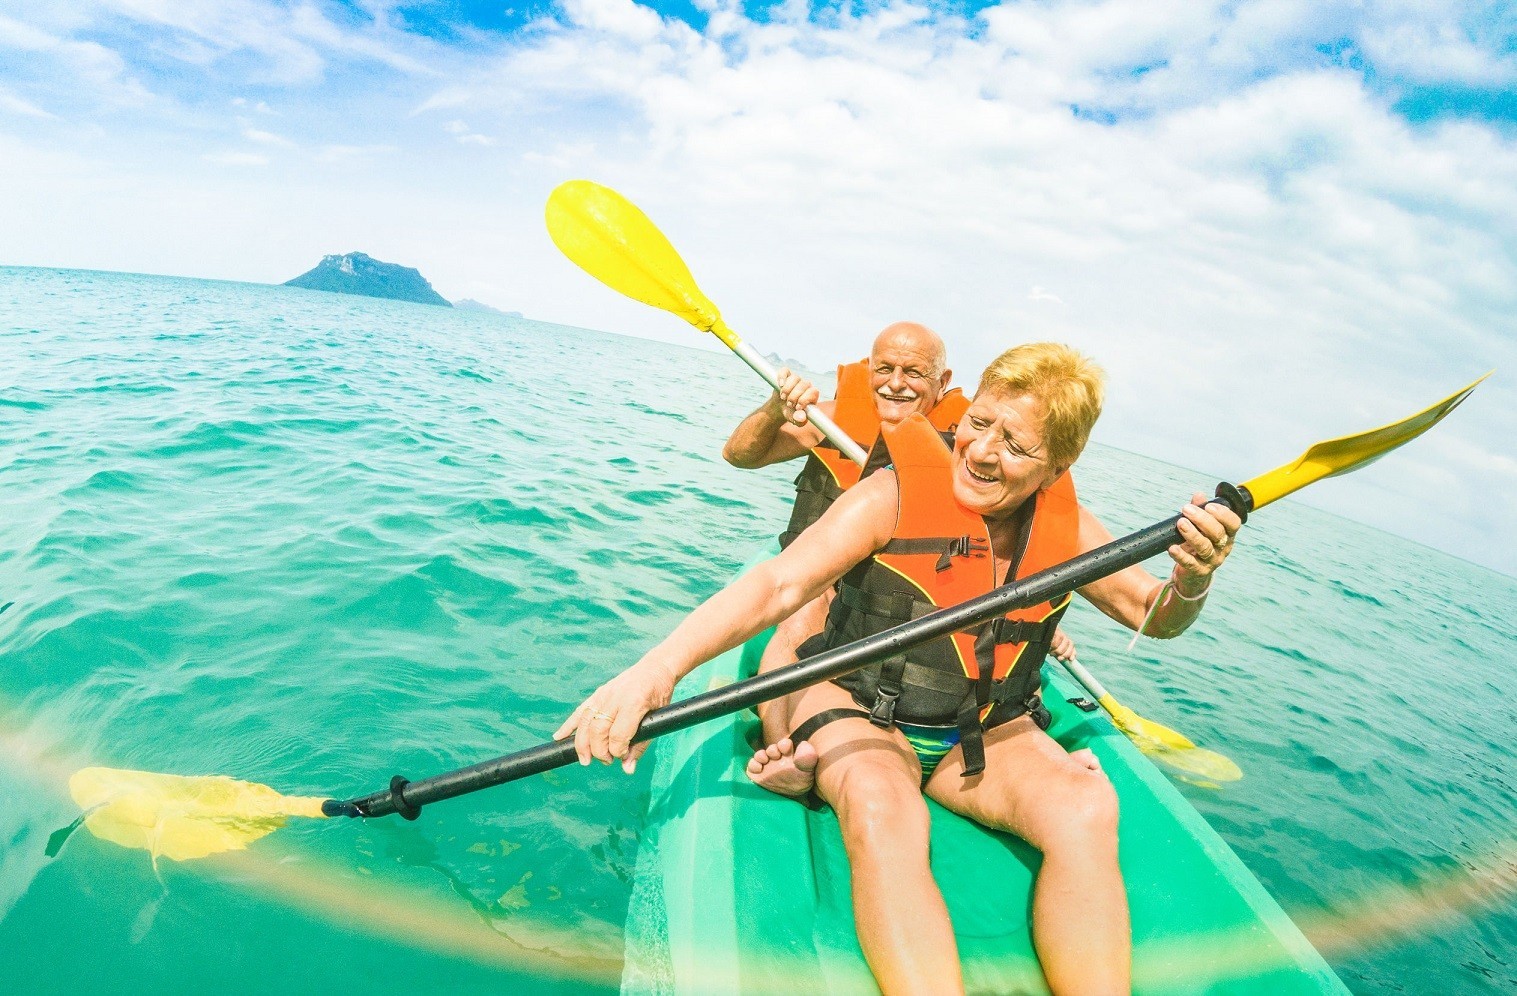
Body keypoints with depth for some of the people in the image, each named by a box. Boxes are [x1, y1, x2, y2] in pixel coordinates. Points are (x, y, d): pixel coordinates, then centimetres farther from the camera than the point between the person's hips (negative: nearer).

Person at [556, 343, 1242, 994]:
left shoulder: (1066, 528, -2)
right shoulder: (895, 496, -18)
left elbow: (1151, 616, 10)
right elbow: (778, 586, -27)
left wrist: (1191, 581, -16)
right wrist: (658, 666, -42)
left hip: (989, 734, 4)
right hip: (859, 712, -3)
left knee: (1087, 810, -25)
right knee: (884, 818, -35)